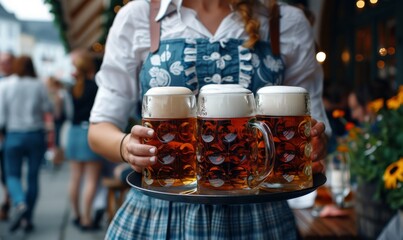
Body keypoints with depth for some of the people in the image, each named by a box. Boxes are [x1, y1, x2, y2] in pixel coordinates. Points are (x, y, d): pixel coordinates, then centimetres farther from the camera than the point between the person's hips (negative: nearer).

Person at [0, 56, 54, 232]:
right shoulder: (39, 85, -2)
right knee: (33, 177, 8)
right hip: (36, 135, 1)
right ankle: (27, 218, 11)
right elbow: (49, 109, -3)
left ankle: (20, 204, -19)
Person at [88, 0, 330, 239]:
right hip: (159, 215, 0)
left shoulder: (290, 23, 0)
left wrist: (314, 146, -19)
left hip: (258, 217, 1)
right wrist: (127, 146, -22)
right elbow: (101, 127, 0)